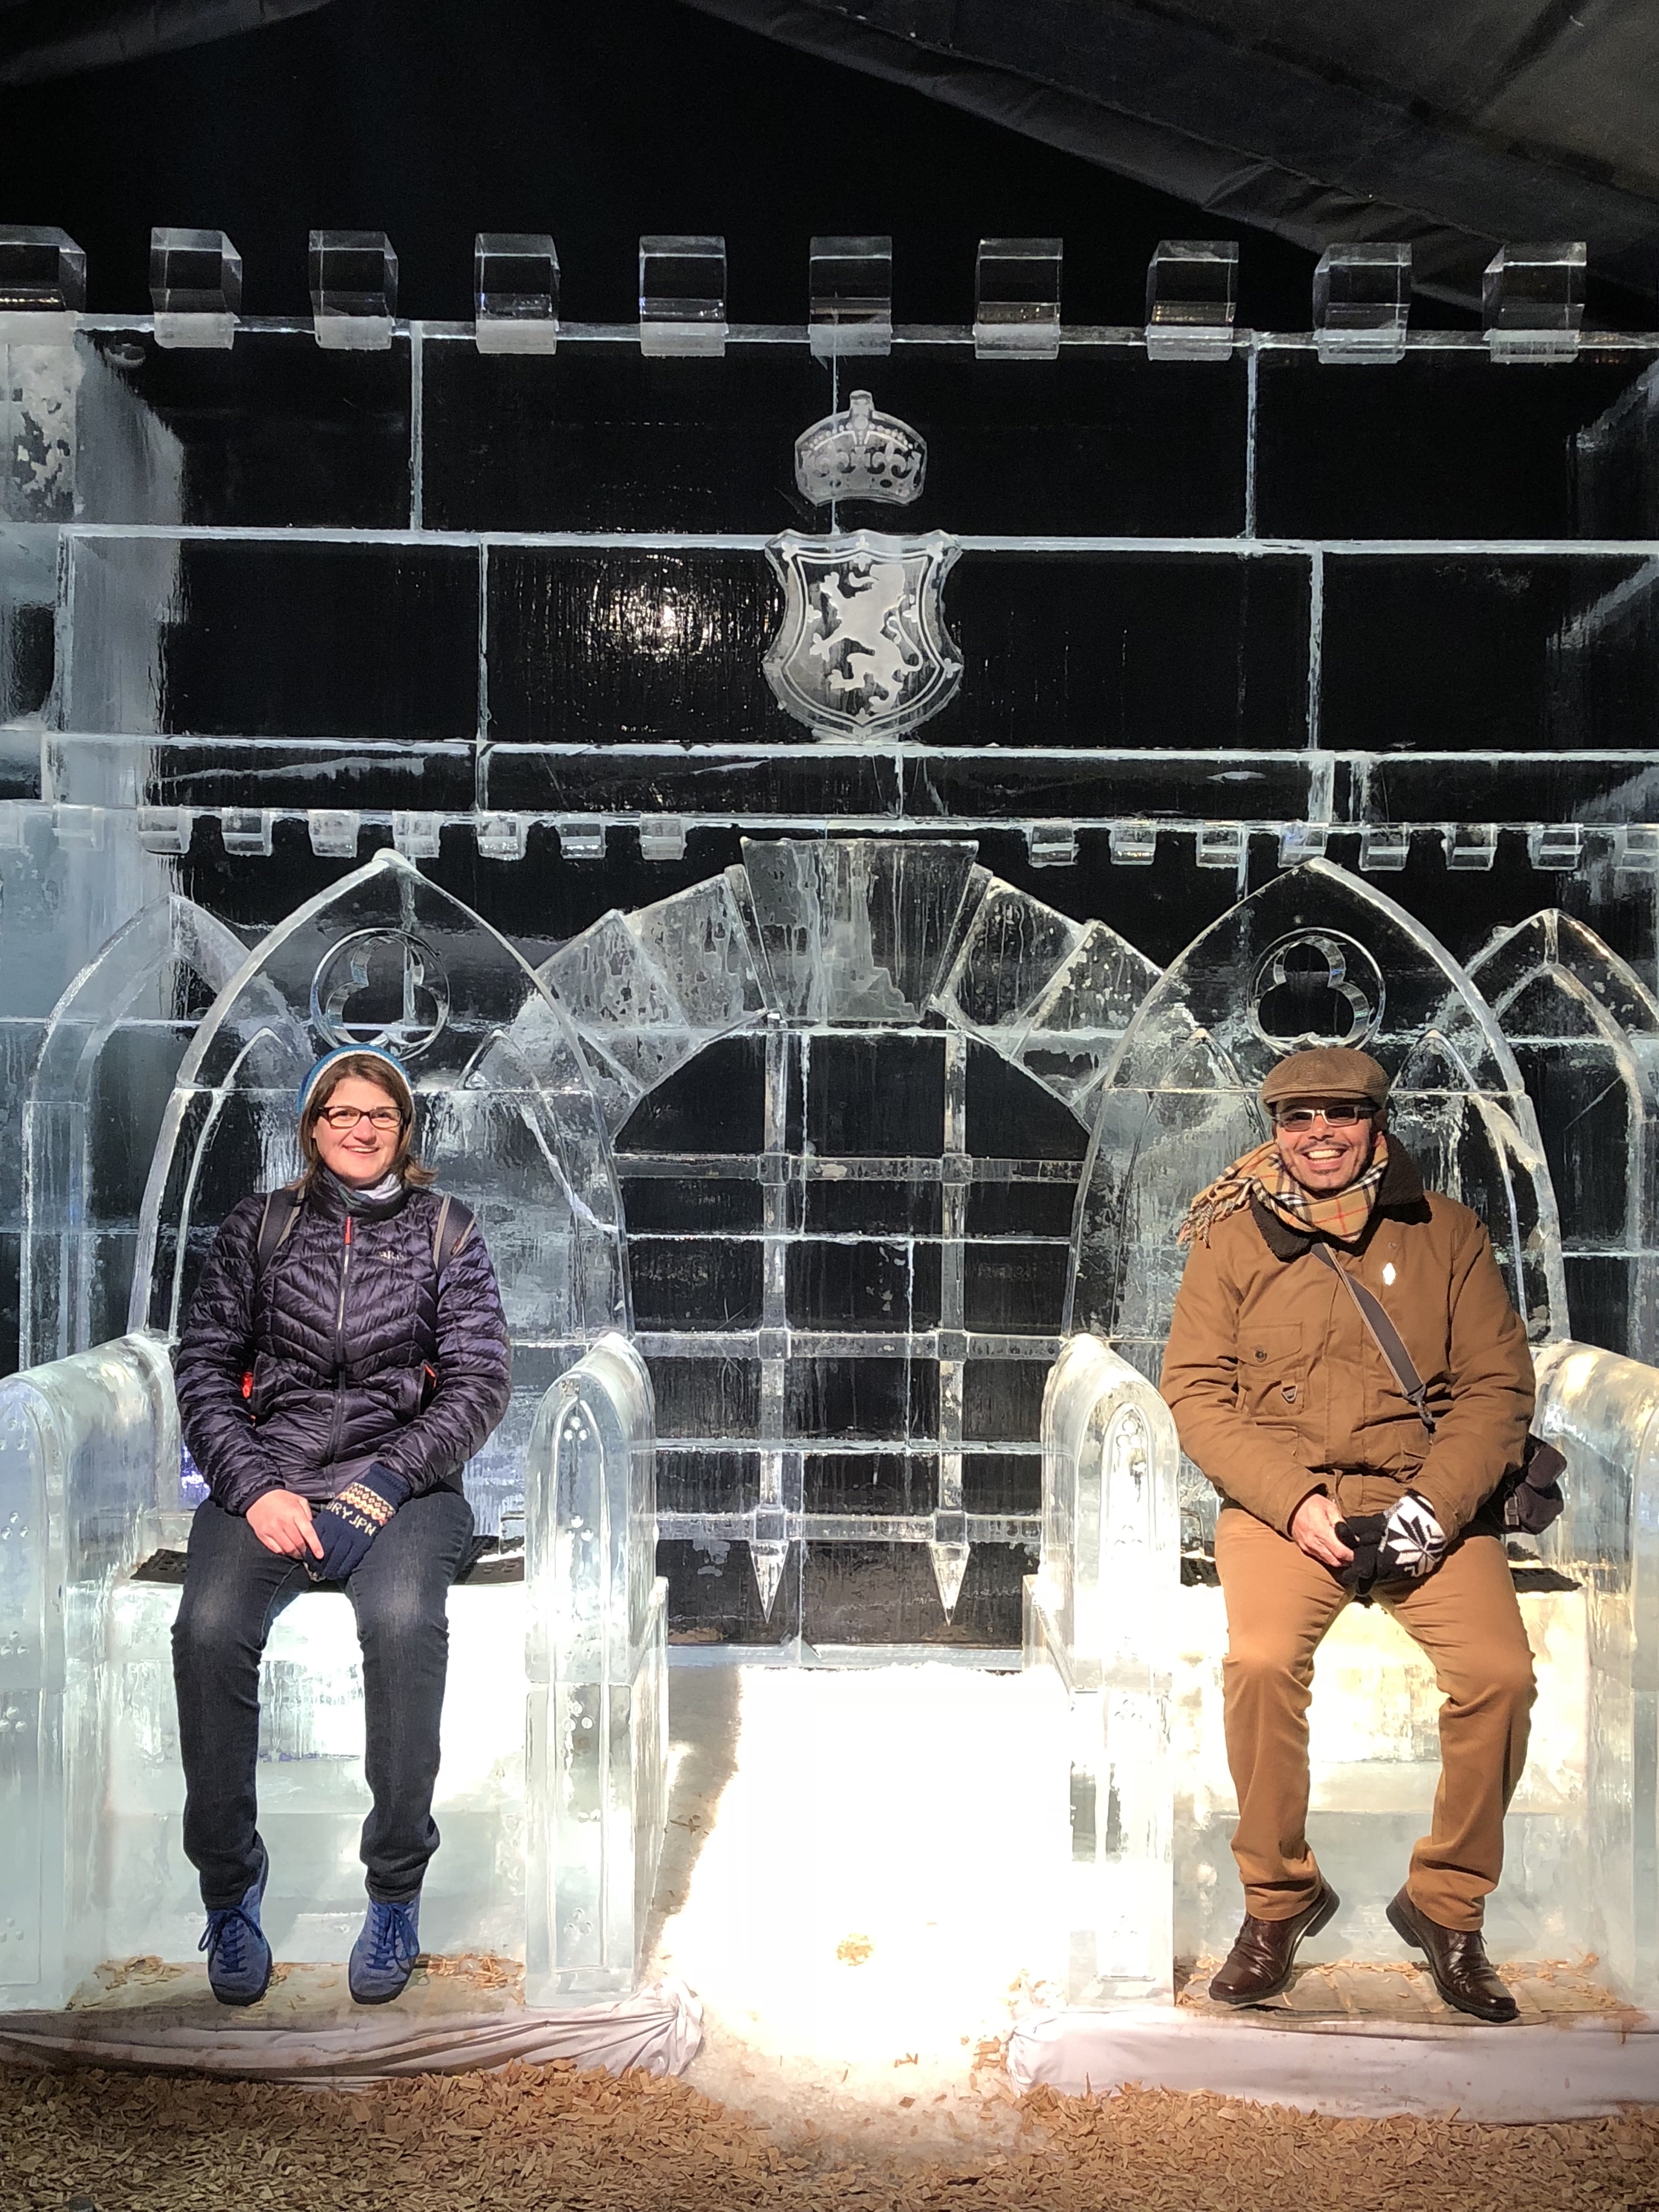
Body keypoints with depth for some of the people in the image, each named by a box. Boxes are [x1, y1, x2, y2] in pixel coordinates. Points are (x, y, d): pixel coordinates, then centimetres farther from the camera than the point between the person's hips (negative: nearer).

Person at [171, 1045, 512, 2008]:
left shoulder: (447, 1233, 11)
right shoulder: (259, 1227, 14)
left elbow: (479, 1384, 3)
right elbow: (204, 1365, 7)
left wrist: (384, 1487, -11)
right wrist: (254, 1487, -9)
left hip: (402, 1482, -1)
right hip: (266, 1479, 1)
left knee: (403, 1618, -34)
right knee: (210, 1627, -29)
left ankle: (397, 1891, -19)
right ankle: (229, 1888, -12)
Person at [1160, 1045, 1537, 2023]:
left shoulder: (1447, 1232, 9)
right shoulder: (1232, 1237, 6)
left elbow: (1499, 1384, 5)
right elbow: (1197, 1391, 2)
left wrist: (1436, 1502, -11)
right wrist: (1295, 1501, -12)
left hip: (1427, 1496, 1)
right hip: (1280, 1499, -1)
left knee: (1501, 1672, -21)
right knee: (1263, 1661, -28)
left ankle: (1447, 1905, 3)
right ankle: (1280, 1895, -3)